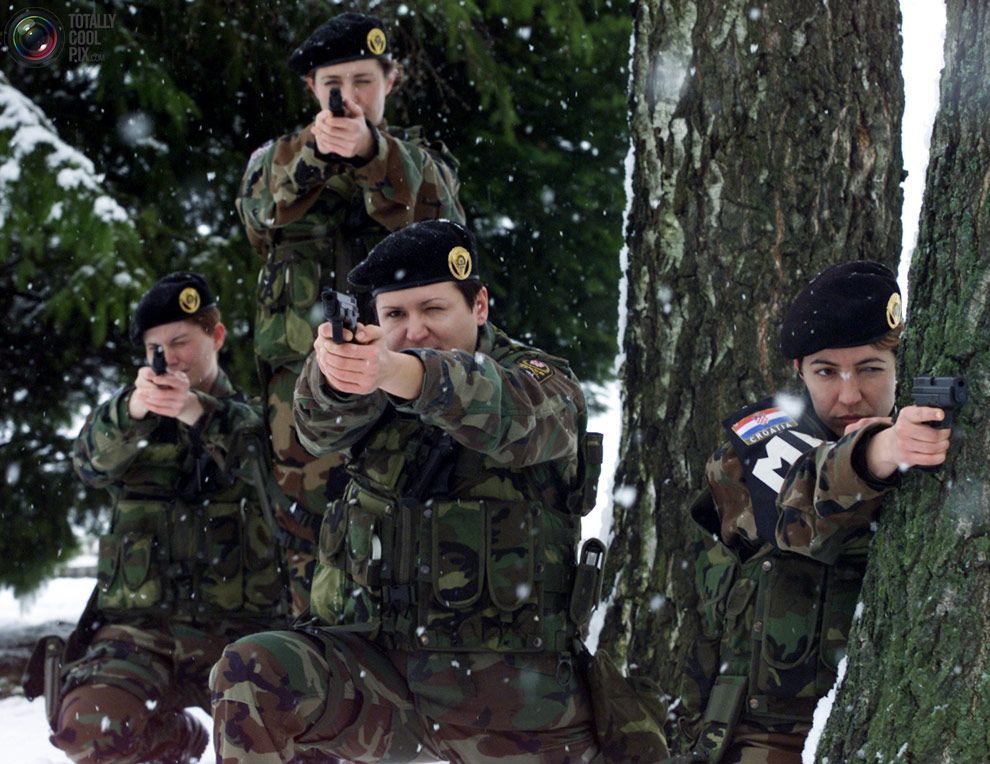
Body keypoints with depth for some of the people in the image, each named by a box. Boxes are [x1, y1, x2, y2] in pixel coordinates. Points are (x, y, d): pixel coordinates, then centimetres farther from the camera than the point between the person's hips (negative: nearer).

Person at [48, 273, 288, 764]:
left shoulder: (249, 419, 12)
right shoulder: (128, 417, 17)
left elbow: (250, 458, -13)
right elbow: (92, 460, -8)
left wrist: (198, 412, -35)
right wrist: (132, 410, -30)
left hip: (240, 629, -1)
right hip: (141, 630, 1)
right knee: (87, 722, -29)